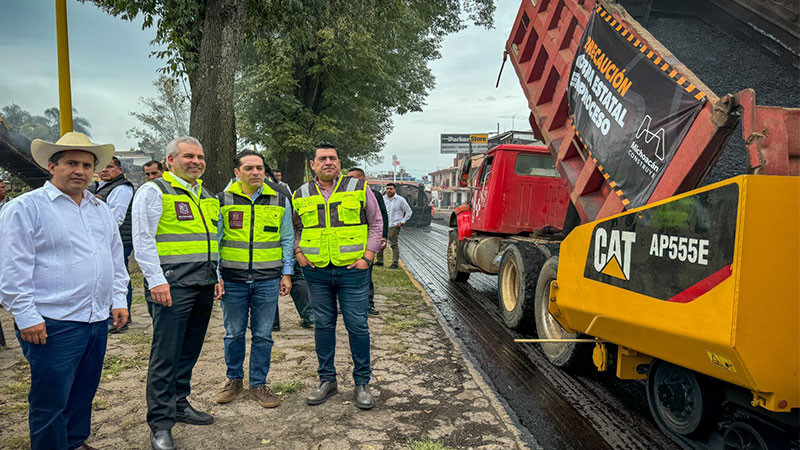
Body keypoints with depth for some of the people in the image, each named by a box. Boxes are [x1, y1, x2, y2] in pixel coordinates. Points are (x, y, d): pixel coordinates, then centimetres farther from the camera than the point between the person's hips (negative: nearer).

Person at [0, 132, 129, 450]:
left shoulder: (101, 209, 14)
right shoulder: (26, 207, -6)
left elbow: (115, 257, 20)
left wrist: (118, 300, 13)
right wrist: (26, 316, -14)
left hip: (97, 321, 7)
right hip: (52, 325, -6)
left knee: (84, 393, 18)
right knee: (50, 402, 2)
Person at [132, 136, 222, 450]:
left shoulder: (206, 196, 18)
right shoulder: (154, 191, -4)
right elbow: (143, 240, -10)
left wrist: (216, 277, 17)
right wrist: (156, 280, -17)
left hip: (203, 285, 7)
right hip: (172, 285, -7)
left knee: (189, 351, 14)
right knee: (166, 354, -4)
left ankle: (179, 405, 28)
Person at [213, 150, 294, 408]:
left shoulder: (279, 201, 4)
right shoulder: (223, 201, 1)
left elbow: (287, 239, 9)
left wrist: (286, 273, 4)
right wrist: (215, 275, -2)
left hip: (267, 280, 0)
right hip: (233, 280, 0)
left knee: (263, 335, 7)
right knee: (234, 333, 11)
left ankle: (258, 385, 20)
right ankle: (234, 379, 29)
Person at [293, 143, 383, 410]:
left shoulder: (359, 189, 2)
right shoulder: (301, 195, 9)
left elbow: (376, 223, 5)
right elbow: (295, 228, 20)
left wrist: (368, 256, -5)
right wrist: (298, 253, 4)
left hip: (352, 270, -2)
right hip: (316, 271, 2)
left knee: (357, 326, 1)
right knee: (323, 325, 10)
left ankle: (362, 383, 14)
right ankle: (327, 380, 24)